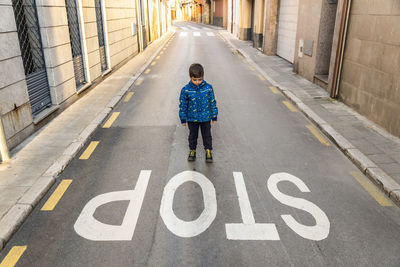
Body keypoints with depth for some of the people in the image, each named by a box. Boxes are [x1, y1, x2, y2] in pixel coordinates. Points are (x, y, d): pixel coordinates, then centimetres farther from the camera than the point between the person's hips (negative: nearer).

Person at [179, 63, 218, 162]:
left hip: (205, 118, 0)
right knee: (192, 135, 17)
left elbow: (213, 102, -1)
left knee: (207, 135, 12)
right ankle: (192, 150, 36)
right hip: (192, 118, 0)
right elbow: (182, 105, -3)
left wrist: (214, 116, 2)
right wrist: (183, 119, 0)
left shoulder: (208, 88, -11)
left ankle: (208, 151, 29)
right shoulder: (186, 90, -12)